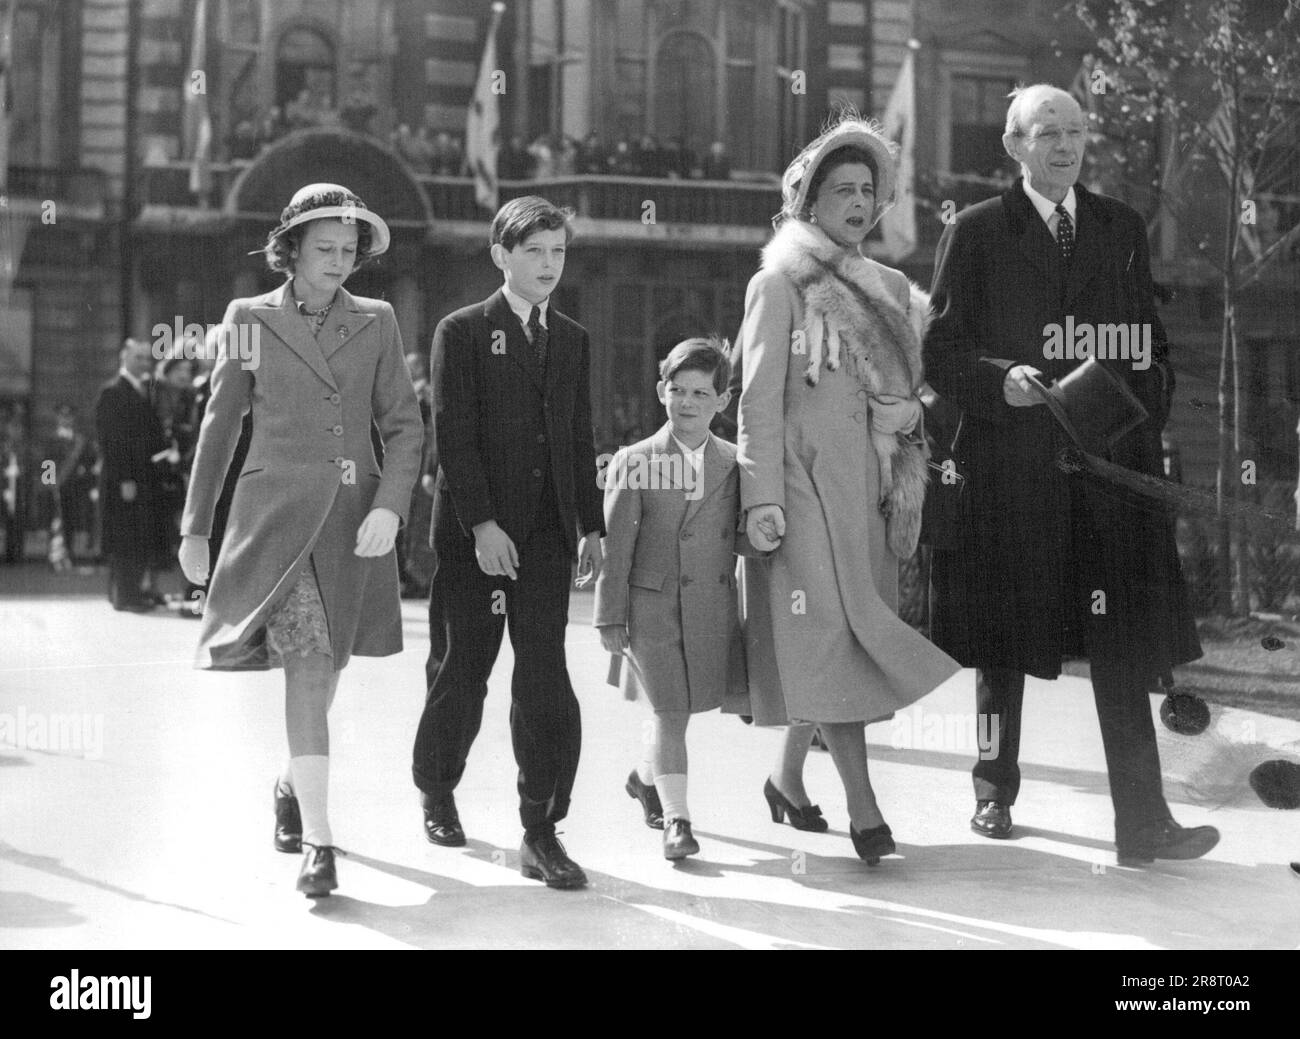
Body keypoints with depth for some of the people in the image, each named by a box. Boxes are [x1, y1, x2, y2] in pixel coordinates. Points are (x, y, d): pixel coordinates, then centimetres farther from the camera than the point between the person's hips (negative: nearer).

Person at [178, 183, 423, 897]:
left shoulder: (376, 322, 6)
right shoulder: (249, 319, 3)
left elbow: (404, 428, 4)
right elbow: (219, 427, 9)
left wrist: (389, 509, -12)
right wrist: (195, 529, 11)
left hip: (353, 518, 3)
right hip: (276, 513, -2)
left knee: (323, 667, 13)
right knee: (307, 665, -17)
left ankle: (293, 783, 42)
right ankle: (317, 842, -17)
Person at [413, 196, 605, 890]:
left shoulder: (572, 340, 15)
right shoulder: (462, 332, -1)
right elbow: (452, 436, -9)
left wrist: (591, 527, 10)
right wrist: (481, 524, -17)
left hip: (545, 532, 3)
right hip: (472, 532, -3)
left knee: (545, 671, -8)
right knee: (460, 670, 6)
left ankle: (540, 830, -5)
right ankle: (436, 792, 30)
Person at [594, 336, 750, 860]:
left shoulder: (734, 464, 5)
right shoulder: (635, 462, -2)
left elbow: (743, 539, 12)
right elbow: (615, 545, -1)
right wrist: (610, 616, -3)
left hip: (714, 608, 3)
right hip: (653, 605, -3)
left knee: (683, 708, 11)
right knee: (670, 713, -5)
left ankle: (647, 777, 39)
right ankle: (676, 819, 2)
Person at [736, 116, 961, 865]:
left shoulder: (888, 288, 18)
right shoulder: (781, 283, 0)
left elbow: (909, 395, 18)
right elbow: (760, 397, -6)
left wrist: (912, 486, 9)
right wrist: (763, 497, -13)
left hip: (873, 487, 6)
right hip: (809, 480, -6)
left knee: (860, 630, 6)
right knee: (834, 635, -12)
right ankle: (863, 809, -16)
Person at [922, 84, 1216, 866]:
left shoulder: (1122, 228, 14)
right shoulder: (976, 233, 4)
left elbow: (1152, 339, 16)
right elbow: (942, 350, 1)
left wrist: (1147, 419, 3)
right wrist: (1002, 379, -17)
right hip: (1009, 464, -2)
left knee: (1124, 639, -5)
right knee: (1003, 641, 7)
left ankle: (1142, 822, -5)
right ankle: (996, 795, 23)